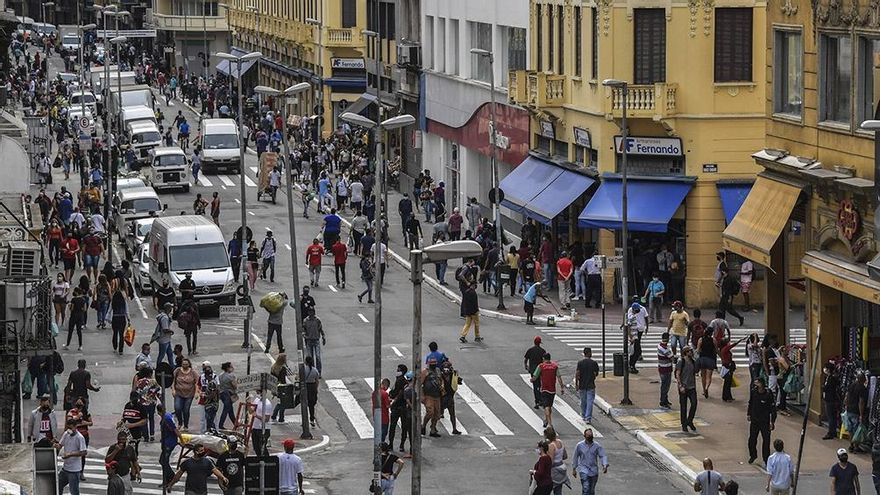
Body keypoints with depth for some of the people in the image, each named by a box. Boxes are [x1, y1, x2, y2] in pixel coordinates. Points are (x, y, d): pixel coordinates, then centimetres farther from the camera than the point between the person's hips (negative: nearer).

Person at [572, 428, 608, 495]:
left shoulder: (597, 445, -2)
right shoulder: (580, 445, -4)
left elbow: (602, 456, -7)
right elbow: (575, 457, 6)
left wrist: (605, 465, -24)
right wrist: (574, 469, 11)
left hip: (594, 471, 3)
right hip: (583, 470, -3)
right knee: (586, 489, -17)